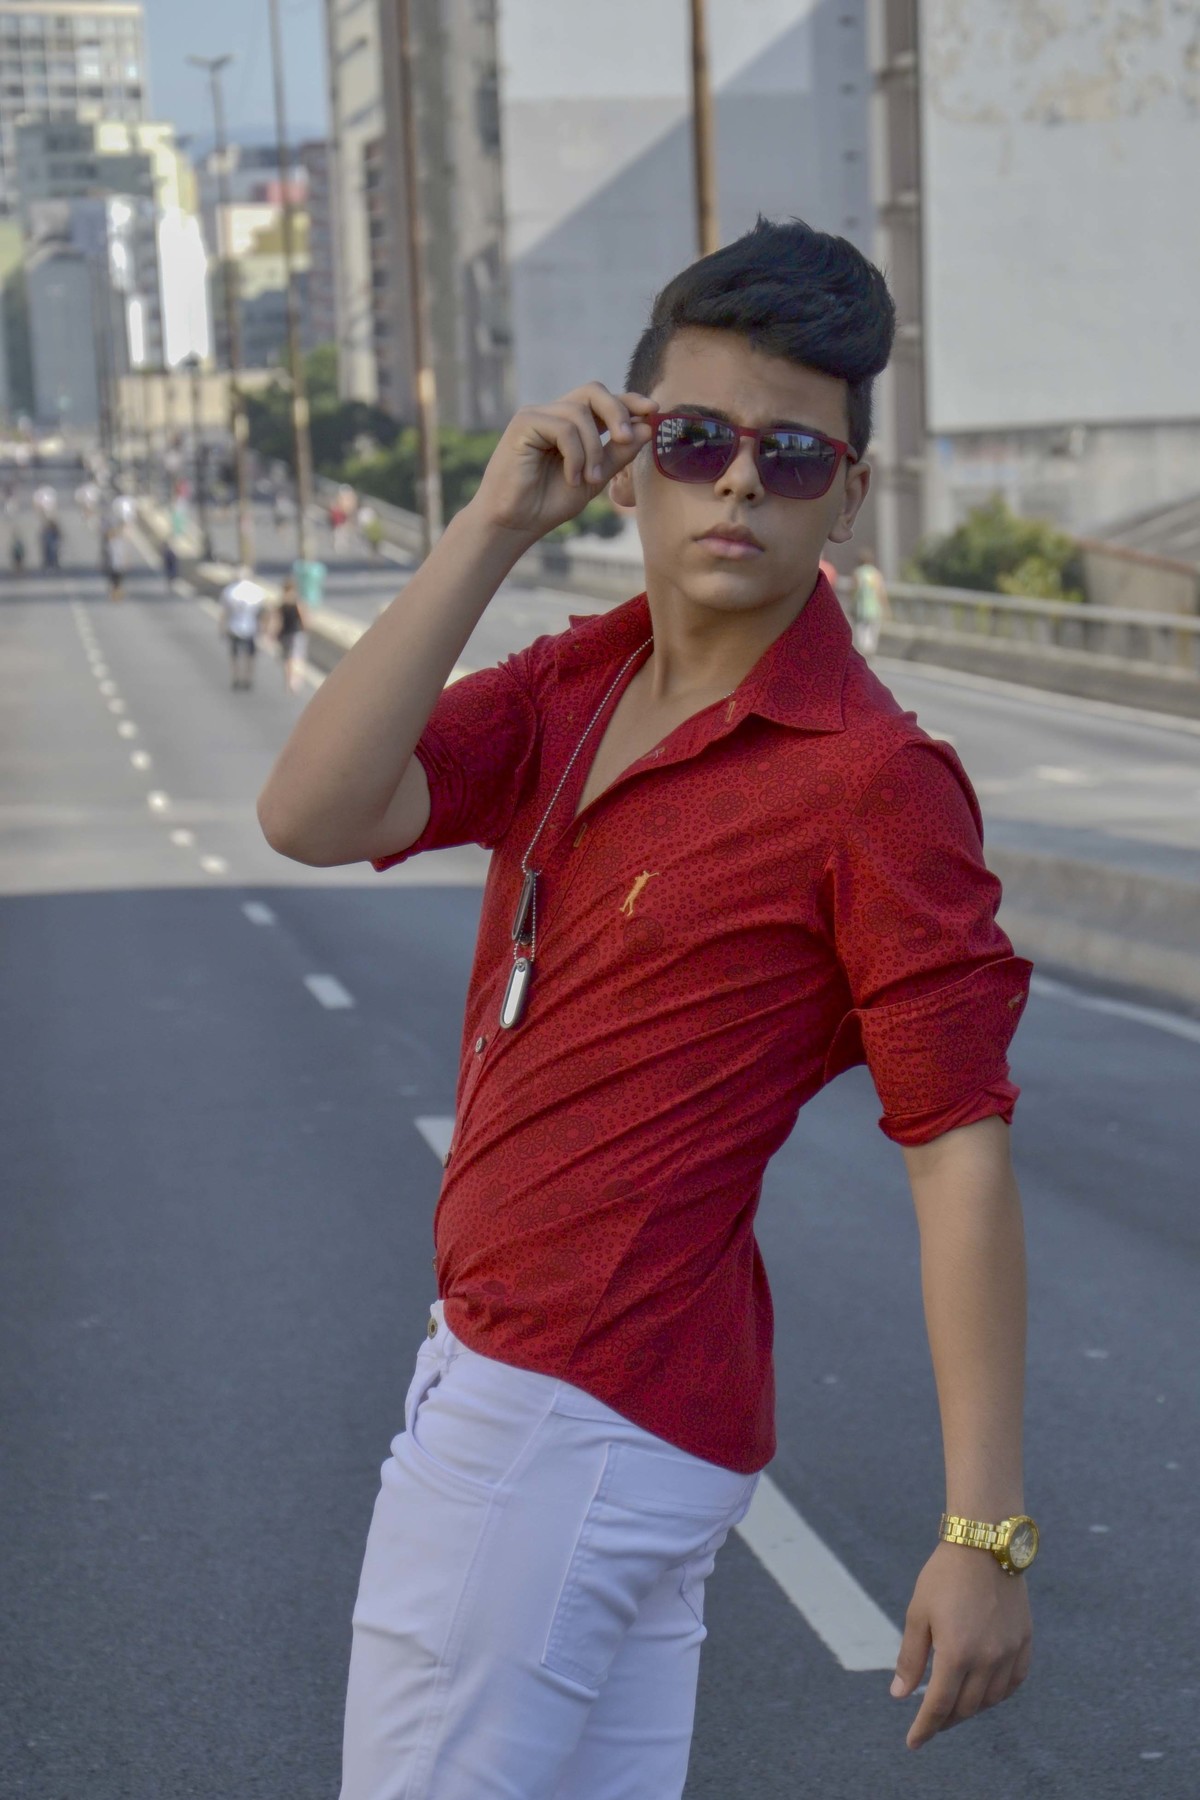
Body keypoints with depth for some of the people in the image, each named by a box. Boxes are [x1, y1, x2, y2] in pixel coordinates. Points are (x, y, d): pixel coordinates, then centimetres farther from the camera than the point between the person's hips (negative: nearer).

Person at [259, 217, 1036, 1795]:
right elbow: (310, 817, -10)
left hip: (569, 1415, -8)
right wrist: (491, 528, -16)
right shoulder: (571, 688, 6)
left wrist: (986, 1533, -21)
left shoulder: (872, 778, -17)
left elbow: (962, 1150, -19)